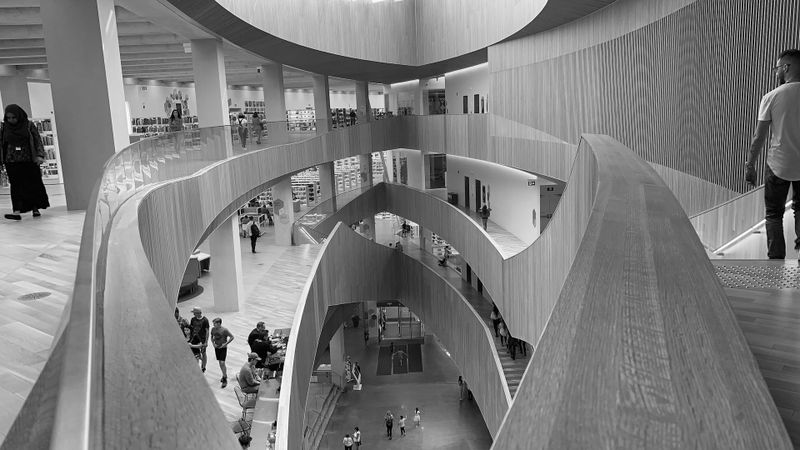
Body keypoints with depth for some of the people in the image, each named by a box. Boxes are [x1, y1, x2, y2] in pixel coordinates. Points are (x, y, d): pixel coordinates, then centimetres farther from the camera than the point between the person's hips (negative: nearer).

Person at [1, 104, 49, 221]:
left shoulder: (29, 125, 1)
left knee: (34, 184, 4)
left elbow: (38, 140, 0)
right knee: (16, 185, -5)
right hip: (12, 162, 1)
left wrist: (40, 155, -10)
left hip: (29, 160, -1)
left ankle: (35, 208, 17)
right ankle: (17, 211, -11)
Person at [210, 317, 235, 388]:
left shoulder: (224, 330, -19)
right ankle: (224, 375, 33)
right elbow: (212, 337, 15)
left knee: (222, 363, -11)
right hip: (216, 348, 6)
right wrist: (213, 343, -1)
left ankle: (225, 380, -4)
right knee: (220, 362, 15)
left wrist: (225, 344, -16)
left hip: (223, 348, -6)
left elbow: (232, 337, -13)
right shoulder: (213, 329, -3)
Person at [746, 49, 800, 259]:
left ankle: (777, 260, 9)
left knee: (774, 214, 9)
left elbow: (759, 137, -8)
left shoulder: (772, 97, -9)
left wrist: (750, 165, 0)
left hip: (778, 165, -2)